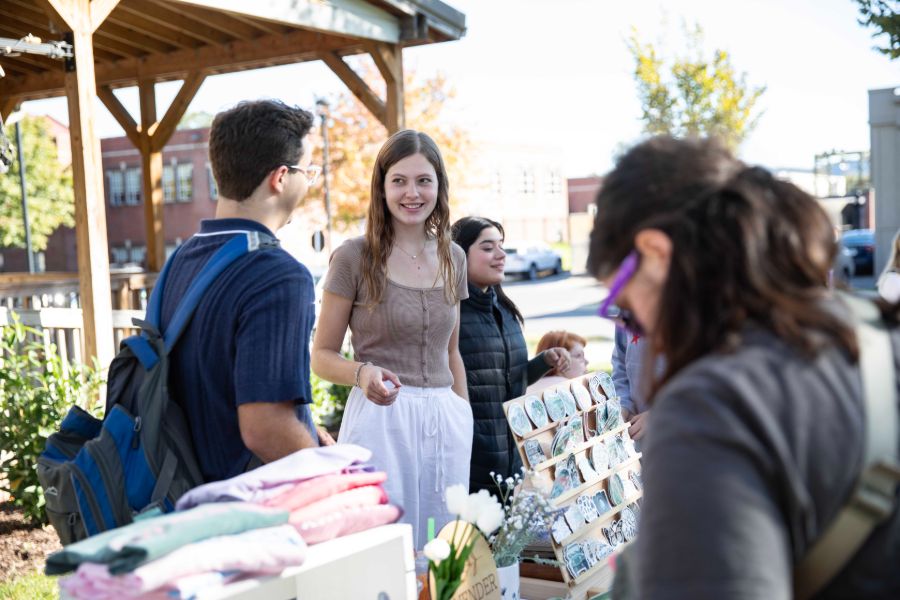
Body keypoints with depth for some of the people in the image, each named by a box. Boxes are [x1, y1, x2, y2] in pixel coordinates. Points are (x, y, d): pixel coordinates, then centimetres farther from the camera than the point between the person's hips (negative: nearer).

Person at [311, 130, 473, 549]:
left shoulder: (453, 258, 10)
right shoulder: (354, 257, -5)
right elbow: (322, 356, -3)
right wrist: (363, 373, -22)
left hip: (446, 420, 5)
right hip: (380, 416, -5)